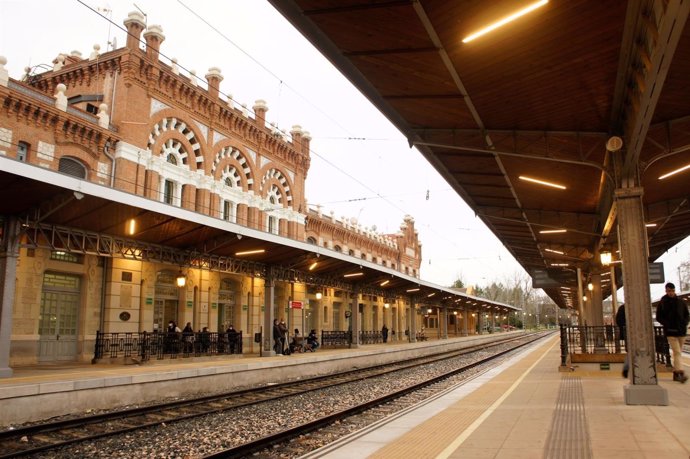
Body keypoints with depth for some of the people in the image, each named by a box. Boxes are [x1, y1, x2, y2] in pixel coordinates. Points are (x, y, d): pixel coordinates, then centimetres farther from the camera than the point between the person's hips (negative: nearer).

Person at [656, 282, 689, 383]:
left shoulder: (681, 302, 8)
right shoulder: (662, 303, 1)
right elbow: (659, 318, 3)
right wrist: (668, 324, -12)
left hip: (681, 331, 4)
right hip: (670, 332, -4)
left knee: (678, 352, 10)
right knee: (677, 352, -15)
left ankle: (676, 373, 18)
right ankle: (681, 373, -23)